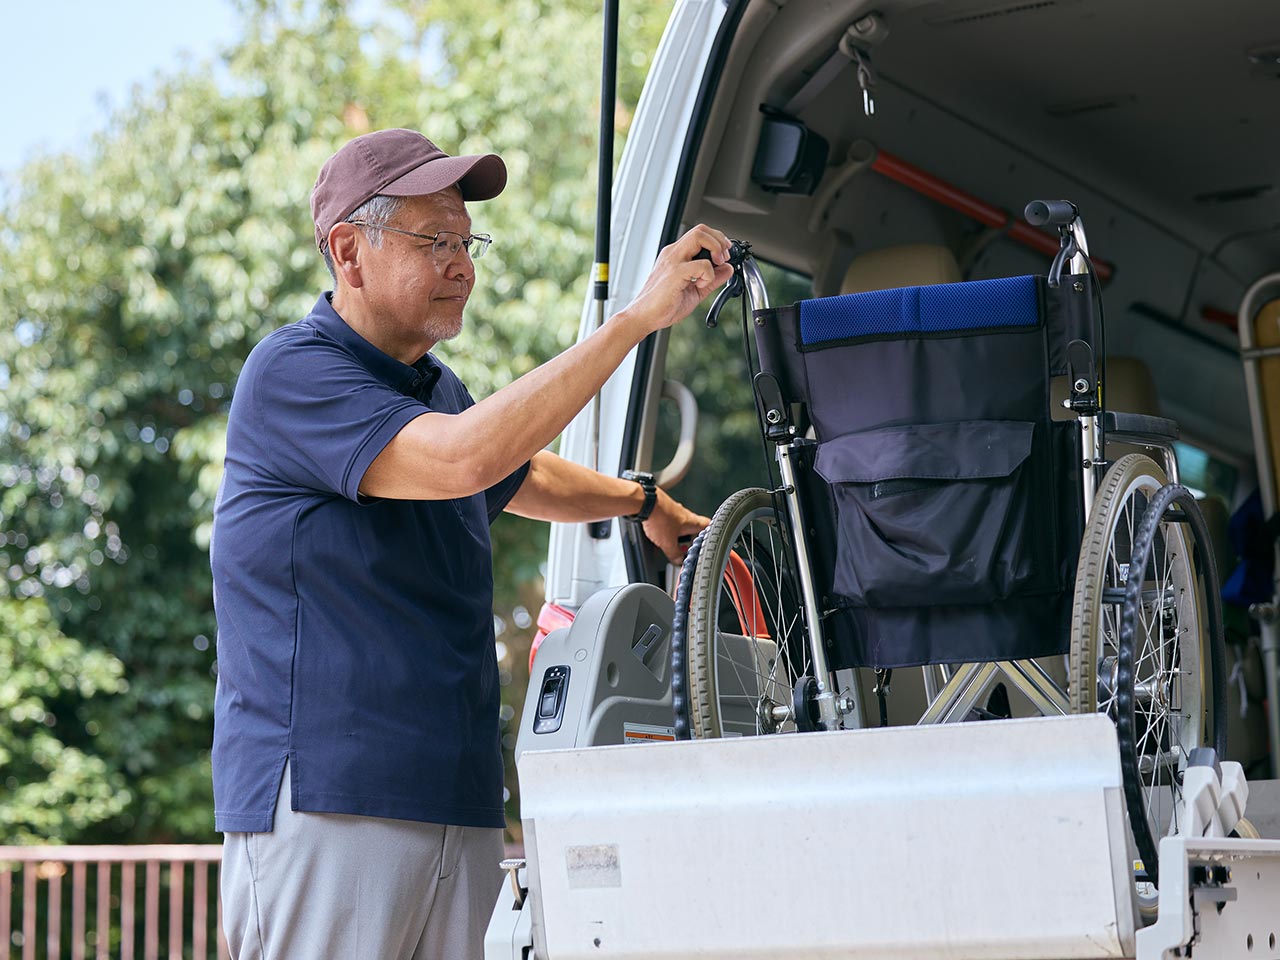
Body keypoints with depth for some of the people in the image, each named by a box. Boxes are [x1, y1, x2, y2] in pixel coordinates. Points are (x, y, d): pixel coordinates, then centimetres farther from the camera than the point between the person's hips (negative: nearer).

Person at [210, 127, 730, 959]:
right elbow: (462, 459, -25)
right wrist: (637, 318, -24)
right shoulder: (292, 373, -10)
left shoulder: (435, 389, 20)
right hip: (324, 798, -8)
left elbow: (525, 477, 43)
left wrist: (644, 501, 34)